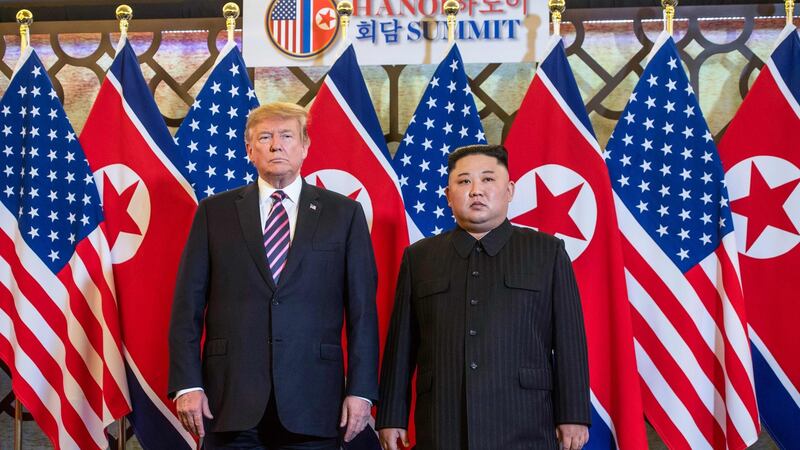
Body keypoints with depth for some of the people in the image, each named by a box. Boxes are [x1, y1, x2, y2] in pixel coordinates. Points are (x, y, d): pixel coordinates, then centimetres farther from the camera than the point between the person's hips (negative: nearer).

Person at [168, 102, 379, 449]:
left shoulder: (344, 214, 7)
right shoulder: (214, 213, 9)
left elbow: (362, 309, 4)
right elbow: (188, 305, 5)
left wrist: (361, 389, -3)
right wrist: (187, 384, -3)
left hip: (313, 404, 0)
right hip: (230, 399, 1)